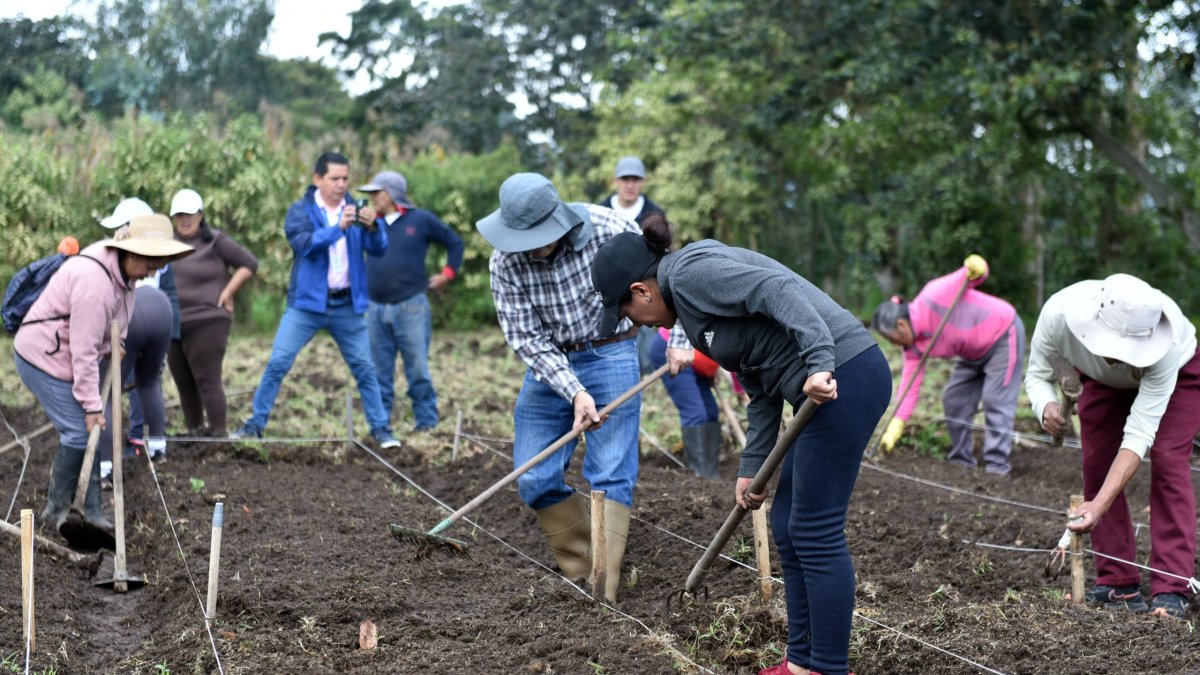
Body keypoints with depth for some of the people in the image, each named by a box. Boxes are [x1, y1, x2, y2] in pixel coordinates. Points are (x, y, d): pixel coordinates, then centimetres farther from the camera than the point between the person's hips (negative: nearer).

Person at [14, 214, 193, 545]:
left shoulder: (122, 267, -3)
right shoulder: (95, 284, -33)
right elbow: (84, 352, -29)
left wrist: (111, 345, 7)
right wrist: (92, 405, -24)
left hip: (67, 355, 10)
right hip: (45, 359, -10)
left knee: (92, 431, 8)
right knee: (79, 432, -12)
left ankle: (91, 510, 14)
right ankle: (56, 511, 3)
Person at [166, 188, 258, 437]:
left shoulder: (216, 241, -3)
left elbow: (250, 264, -2)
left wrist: (228, 293, -7)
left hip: (207, 323, -6)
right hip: (172, 325, 6)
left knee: (207, 381, -9)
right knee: (184, 383, 10)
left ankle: (218, 433, -6)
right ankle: (193, 432, 20)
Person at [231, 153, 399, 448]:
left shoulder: (354, 210, 6)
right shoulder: (301, 210, -3)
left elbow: (379, 250, -2)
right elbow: (304, 243, -21)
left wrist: (373, 227, -23)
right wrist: (338, 228, -33)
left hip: (347, 305, 2)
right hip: (307, 302, -2)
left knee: (364, 368, 6)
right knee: (278, 363, -6)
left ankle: (380, 428, 15)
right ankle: (255, 424, 3)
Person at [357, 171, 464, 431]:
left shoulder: (421, 220, 2)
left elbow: (455, 243, 10)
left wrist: (447, 274, 6)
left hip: (410, 307, -4)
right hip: (376, 309, 4)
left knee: (418, 370, -2)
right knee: (379, 372, 7)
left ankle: (426, 423, 5)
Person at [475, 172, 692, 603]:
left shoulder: (609, 229, -20)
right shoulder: (505, 261, -15)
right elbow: (525, 338, -14)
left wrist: (679, 340, -12)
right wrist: (574, 392, -22)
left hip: (610, 355, -3)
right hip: (549, 363, 3)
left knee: (610, 476, -8)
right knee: (535, 481, 1)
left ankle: (602, 593, -7)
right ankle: (580, 573, 15)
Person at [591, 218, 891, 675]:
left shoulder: (690, 273, -8)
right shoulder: (690, 301, 21)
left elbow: (778, 291, -23)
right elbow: (761, 386, 20)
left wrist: (818, 364, -32)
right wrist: (752, 467, 19)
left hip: (841, 378, -11)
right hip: (830, 382, 11)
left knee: (815, 532, -4)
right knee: (788, 525, 14)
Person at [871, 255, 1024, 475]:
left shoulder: (931, 298, -29)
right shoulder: (914, 346, -7)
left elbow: (970, 276, -18)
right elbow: (909, 385, -9)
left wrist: (976, 268, -42)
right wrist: (895, 427, -16)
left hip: (1003, 334, -8)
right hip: (975, 351, 8)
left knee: (996, 401, -13)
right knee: (953, 399, 6)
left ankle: (997, 466, -12)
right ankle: (961, 460, 16)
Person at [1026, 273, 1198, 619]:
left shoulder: (1165, 348, -46)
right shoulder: (1059, 312, -40)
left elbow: (1139, 434, -44)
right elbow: (1036, 374, -21)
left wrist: (1099, 505, -52)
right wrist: (1046, 407, -45)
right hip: (1103, 381, 3)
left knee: (1168, 463, -19)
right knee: (1097, 465, -6)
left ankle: (1172, 590, -19)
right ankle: (1118, 583, 3)